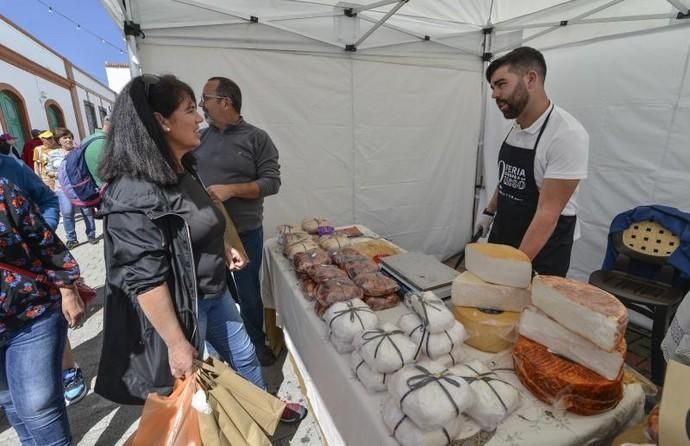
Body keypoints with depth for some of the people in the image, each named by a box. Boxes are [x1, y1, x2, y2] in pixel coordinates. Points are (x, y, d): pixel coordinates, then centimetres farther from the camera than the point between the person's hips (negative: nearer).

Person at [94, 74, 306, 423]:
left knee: (244, 356, 25)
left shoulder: (183, 170, 2)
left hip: (214, 293, 9)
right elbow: (144, 279, -27)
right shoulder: (136, 192, -27)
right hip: (177, 306, -9)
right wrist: (177, 344, -22)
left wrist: (223, 247, 6)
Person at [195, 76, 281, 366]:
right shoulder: (201, 138, 8)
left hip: (245, 233, -4)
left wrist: (230, 190, -20)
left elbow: (272, 182, -11)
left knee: (248, 293, 11)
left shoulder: (257, 138, -5)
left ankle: (256, 343, 34)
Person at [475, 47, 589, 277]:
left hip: (542, 253, -7)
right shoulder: (516, 127, 1)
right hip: (501, 238, 7)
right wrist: (489, 211, 21)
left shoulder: (567, 134, -23)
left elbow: (548, 212, -26)